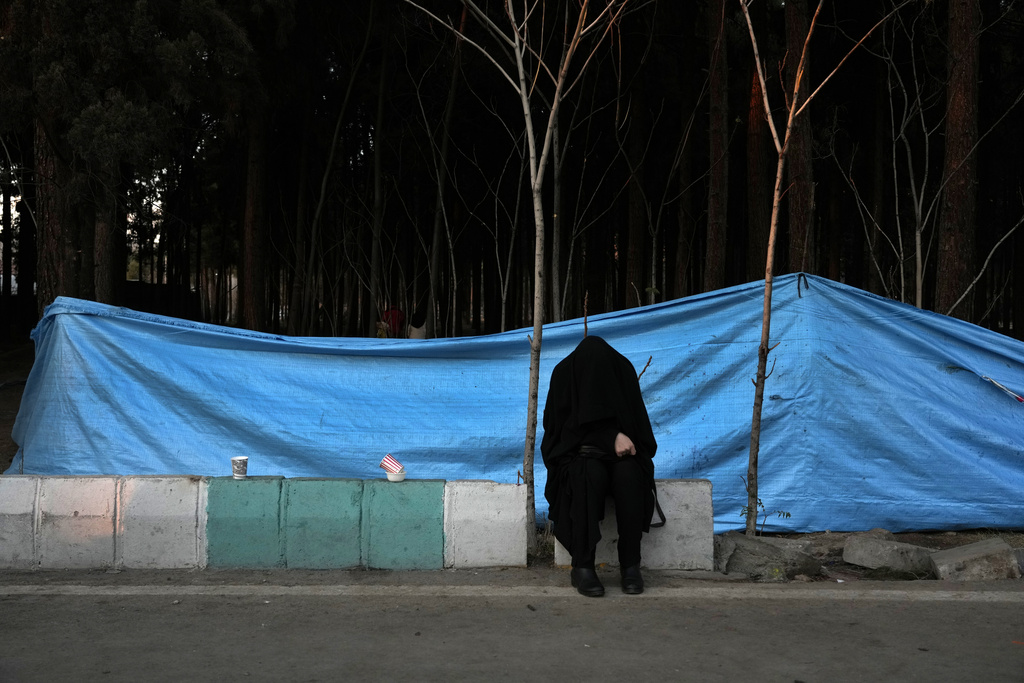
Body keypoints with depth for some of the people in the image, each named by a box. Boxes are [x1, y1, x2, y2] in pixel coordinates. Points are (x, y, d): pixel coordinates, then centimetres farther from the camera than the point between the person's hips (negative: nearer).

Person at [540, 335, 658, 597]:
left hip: (619, 454, 2)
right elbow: (567, 421, -13)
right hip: (576, 453, -2)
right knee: (590, 477, -37)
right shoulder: (565, 373, -14)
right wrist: (612, 436, -24)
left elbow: (633, 417, 0)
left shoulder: (623, 369, -8)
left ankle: (630, 564, -26)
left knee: (628, 477, -34)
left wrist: (620, 438, -20)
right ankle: (582, 567, -34)